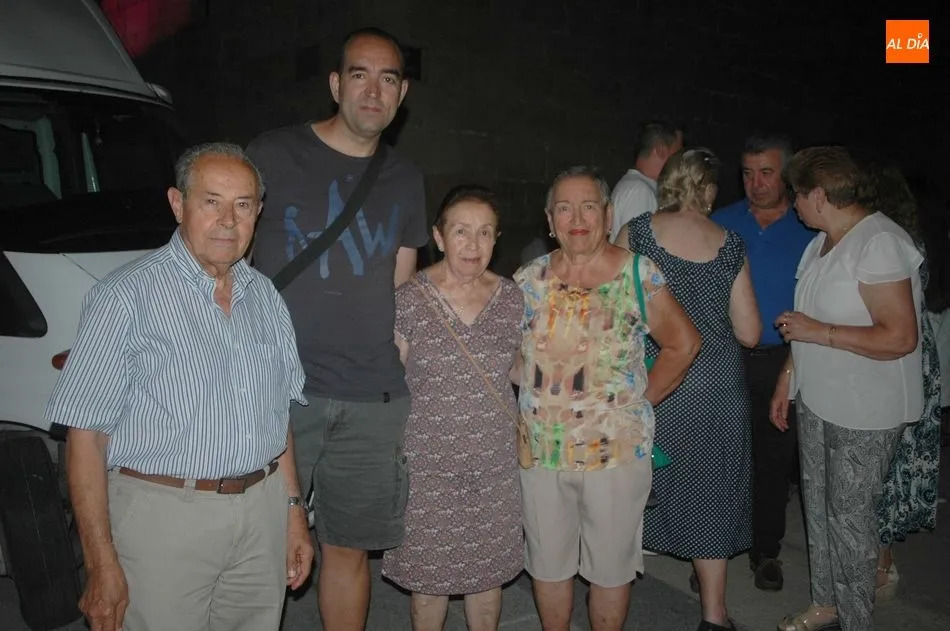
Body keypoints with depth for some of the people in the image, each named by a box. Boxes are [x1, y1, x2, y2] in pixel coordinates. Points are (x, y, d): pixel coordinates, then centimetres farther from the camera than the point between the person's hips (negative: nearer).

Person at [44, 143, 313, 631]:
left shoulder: (264, 295, 8)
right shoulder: (127, 297, -11)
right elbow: (85, 435, -12)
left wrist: (293, 510, 11)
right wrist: (102, 565, -14)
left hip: (263, 513, 5)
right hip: (166, 516, -5)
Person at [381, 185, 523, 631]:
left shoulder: (512, 299, 0)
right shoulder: (408, 301, -10)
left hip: (495, 464, 3)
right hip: (428, 464, -3)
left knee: (488, 571, 17)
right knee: (429, 576, 12)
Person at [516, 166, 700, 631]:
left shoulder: (638, 274, -7)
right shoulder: (528, 279, 2)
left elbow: (683, 344, -2)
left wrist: (641, 399, -3)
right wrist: (536, 395, 0)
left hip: (618, 448, -3)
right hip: (539, 448, 3)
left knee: (610, 566, 13)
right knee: (546, 561, 17)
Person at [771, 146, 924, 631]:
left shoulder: (880, 243, -20)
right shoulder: (822, 242, 8)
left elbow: (900, 337, -25)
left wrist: (819, 332, -21)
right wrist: (786, 382, 18)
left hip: (866, 413, -9)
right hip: (817, 401, 9)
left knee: (849, 515, 2)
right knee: (817, 504, 18)